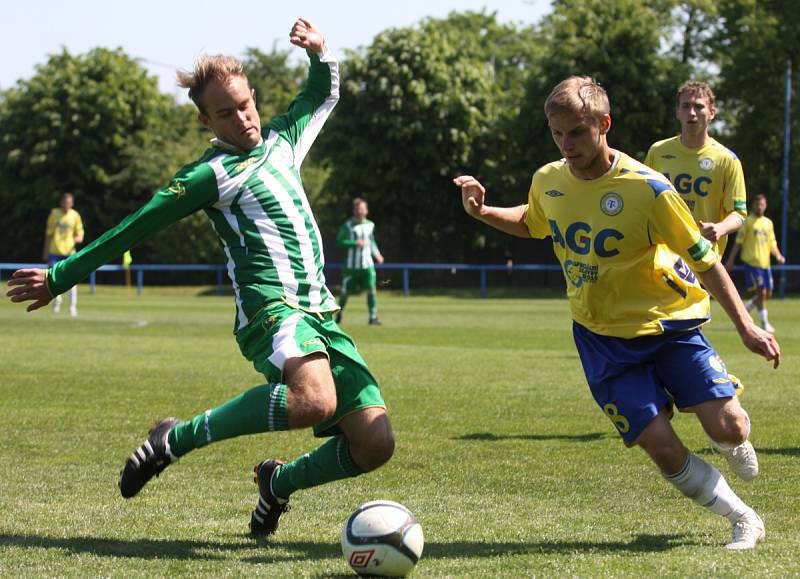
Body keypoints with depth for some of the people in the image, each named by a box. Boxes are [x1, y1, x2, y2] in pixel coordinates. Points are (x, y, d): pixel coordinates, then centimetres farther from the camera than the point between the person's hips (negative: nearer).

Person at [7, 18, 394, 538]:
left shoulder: (281, 140, 20)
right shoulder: (211, 174, -1)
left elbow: (325, 94, 37)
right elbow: (135, 228, 1)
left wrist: (320, 52, 16)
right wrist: (61, 277, 2)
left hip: (321, 313, 7)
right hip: (272, 305, -7)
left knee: (375, 444, -5)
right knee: (315, 400, -37)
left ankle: (280, 482, 22)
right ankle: (177, 439, -20)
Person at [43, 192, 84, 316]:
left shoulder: (75, 215, 2)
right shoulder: (54, 214, 3)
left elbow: (80, 234, 5)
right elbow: (48, 234, 8)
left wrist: (78, 238, -19)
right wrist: (45, 252, 8)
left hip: (69, 252, -1)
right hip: (54, 251, 1)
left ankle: (73, 306, 3)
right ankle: (57, 298, 20)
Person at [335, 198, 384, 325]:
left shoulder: (370, 225, 9)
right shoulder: (348, 225, -6)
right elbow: (339, 241, -12)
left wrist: (377, 254, 12)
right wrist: (354, 243, -22)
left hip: (367, 263, 3)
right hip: (352, 265, -3)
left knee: (371, 289, -13)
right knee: (346, 291, 6)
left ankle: (373, 317, -10)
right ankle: (340, 312, 32)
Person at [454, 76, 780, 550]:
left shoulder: (646, 188, -20)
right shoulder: (548, 181, -5)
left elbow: (703, 258, -13)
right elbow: (531, 223, 20)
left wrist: (745, 325, -16)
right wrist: (483, 212, 2)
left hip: (669, 320, -3)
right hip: (603, 336, 3)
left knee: (727, 428, -13)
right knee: (660, 445, -11)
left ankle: (737, 445, 27)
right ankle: (744, 519, 9)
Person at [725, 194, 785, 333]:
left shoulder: (768, 223, 14)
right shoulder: (748, 222, -3)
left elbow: (771, 243, 18)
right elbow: (738, 242, -4)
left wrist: (778, 255, -1)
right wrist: (730, 260, -7)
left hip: (765, 263, 6)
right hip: (752, 263, -6)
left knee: (768, 294, 6)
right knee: (761, 292, -11)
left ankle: (745, 308, 27)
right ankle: (764, 323, -3)